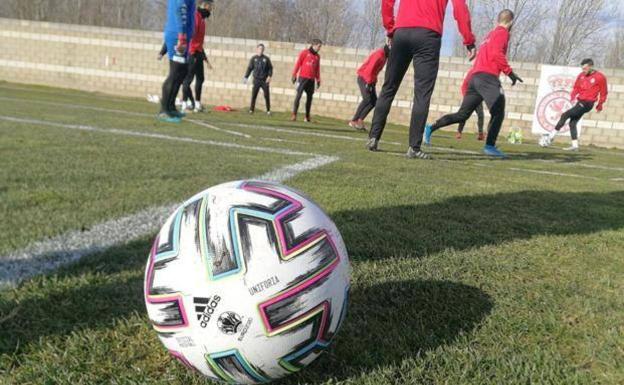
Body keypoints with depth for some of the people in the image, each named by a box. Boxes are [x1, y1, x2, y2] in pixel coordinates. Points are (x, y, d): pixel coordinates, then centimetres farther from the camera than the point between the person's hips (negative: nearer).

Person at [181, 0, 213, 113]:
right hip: (192, 53, -10)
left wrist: (205, 59, 25)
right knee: (188, 78, -8)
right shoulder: (195, 16, -10)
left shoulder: (202, 19, 20)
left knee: (200, 79, 10)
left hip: (198, 53, 10)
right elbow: (191, 34, -20)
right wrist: (192, 53, -27)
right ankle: (185, 103, -6)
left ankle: (197, 104, 15)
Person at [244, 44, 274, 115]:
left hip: (265, 80, 0)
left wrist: (269, 76, -10)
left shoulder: (266, 58, 3)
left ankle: (268, 110, 10)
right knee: (254, 95, -4)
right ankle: (251, 109, 2)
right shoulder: (254, 58, 5)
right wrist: (246, 77, 1)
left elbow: (270, 68, 5)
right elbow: (249, 68, 8)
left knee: (267, 95, 0)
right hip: (256, 80, 0)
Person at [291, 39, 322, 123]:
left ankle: (307, 116, 10)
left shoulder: (317, 56, 15)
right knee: (298, 95, -10)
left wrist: (318, 80, 13)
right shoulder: (305, 52, 1)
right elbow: (298, 63, -1)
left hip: (311, 80, 5)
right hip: (303, 78, -5)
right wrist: (294, 75, -6)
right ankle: (294, 114, -12)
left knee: (309, 97, 5)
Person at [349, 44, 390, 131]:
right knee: (367, 99, -16)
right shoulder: (379, 54, -17)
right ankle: (354, 121, -13)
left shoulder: (384, 56, 12)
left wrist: (373, 81, 8)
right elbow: (370, 69, -24)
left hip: (370, 80, 9)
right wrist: (369, 83, -24)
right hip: (364, 78, -9)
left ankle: (359, 120, -1)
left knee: (374, 101, 1)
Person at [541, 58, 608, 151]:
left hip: (587, 104, -7)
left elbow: (603, 92, 0)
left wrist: (600, 106, 4)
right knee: (572, 123, 5)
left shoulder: (600, 77, -9)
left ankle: (551, 136, -11)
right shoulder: (581, 75, 6)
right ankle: (575, 146, 11)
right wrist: (573, 97, -4)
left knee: (565, 115, -16)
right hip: (579, 102, 7)